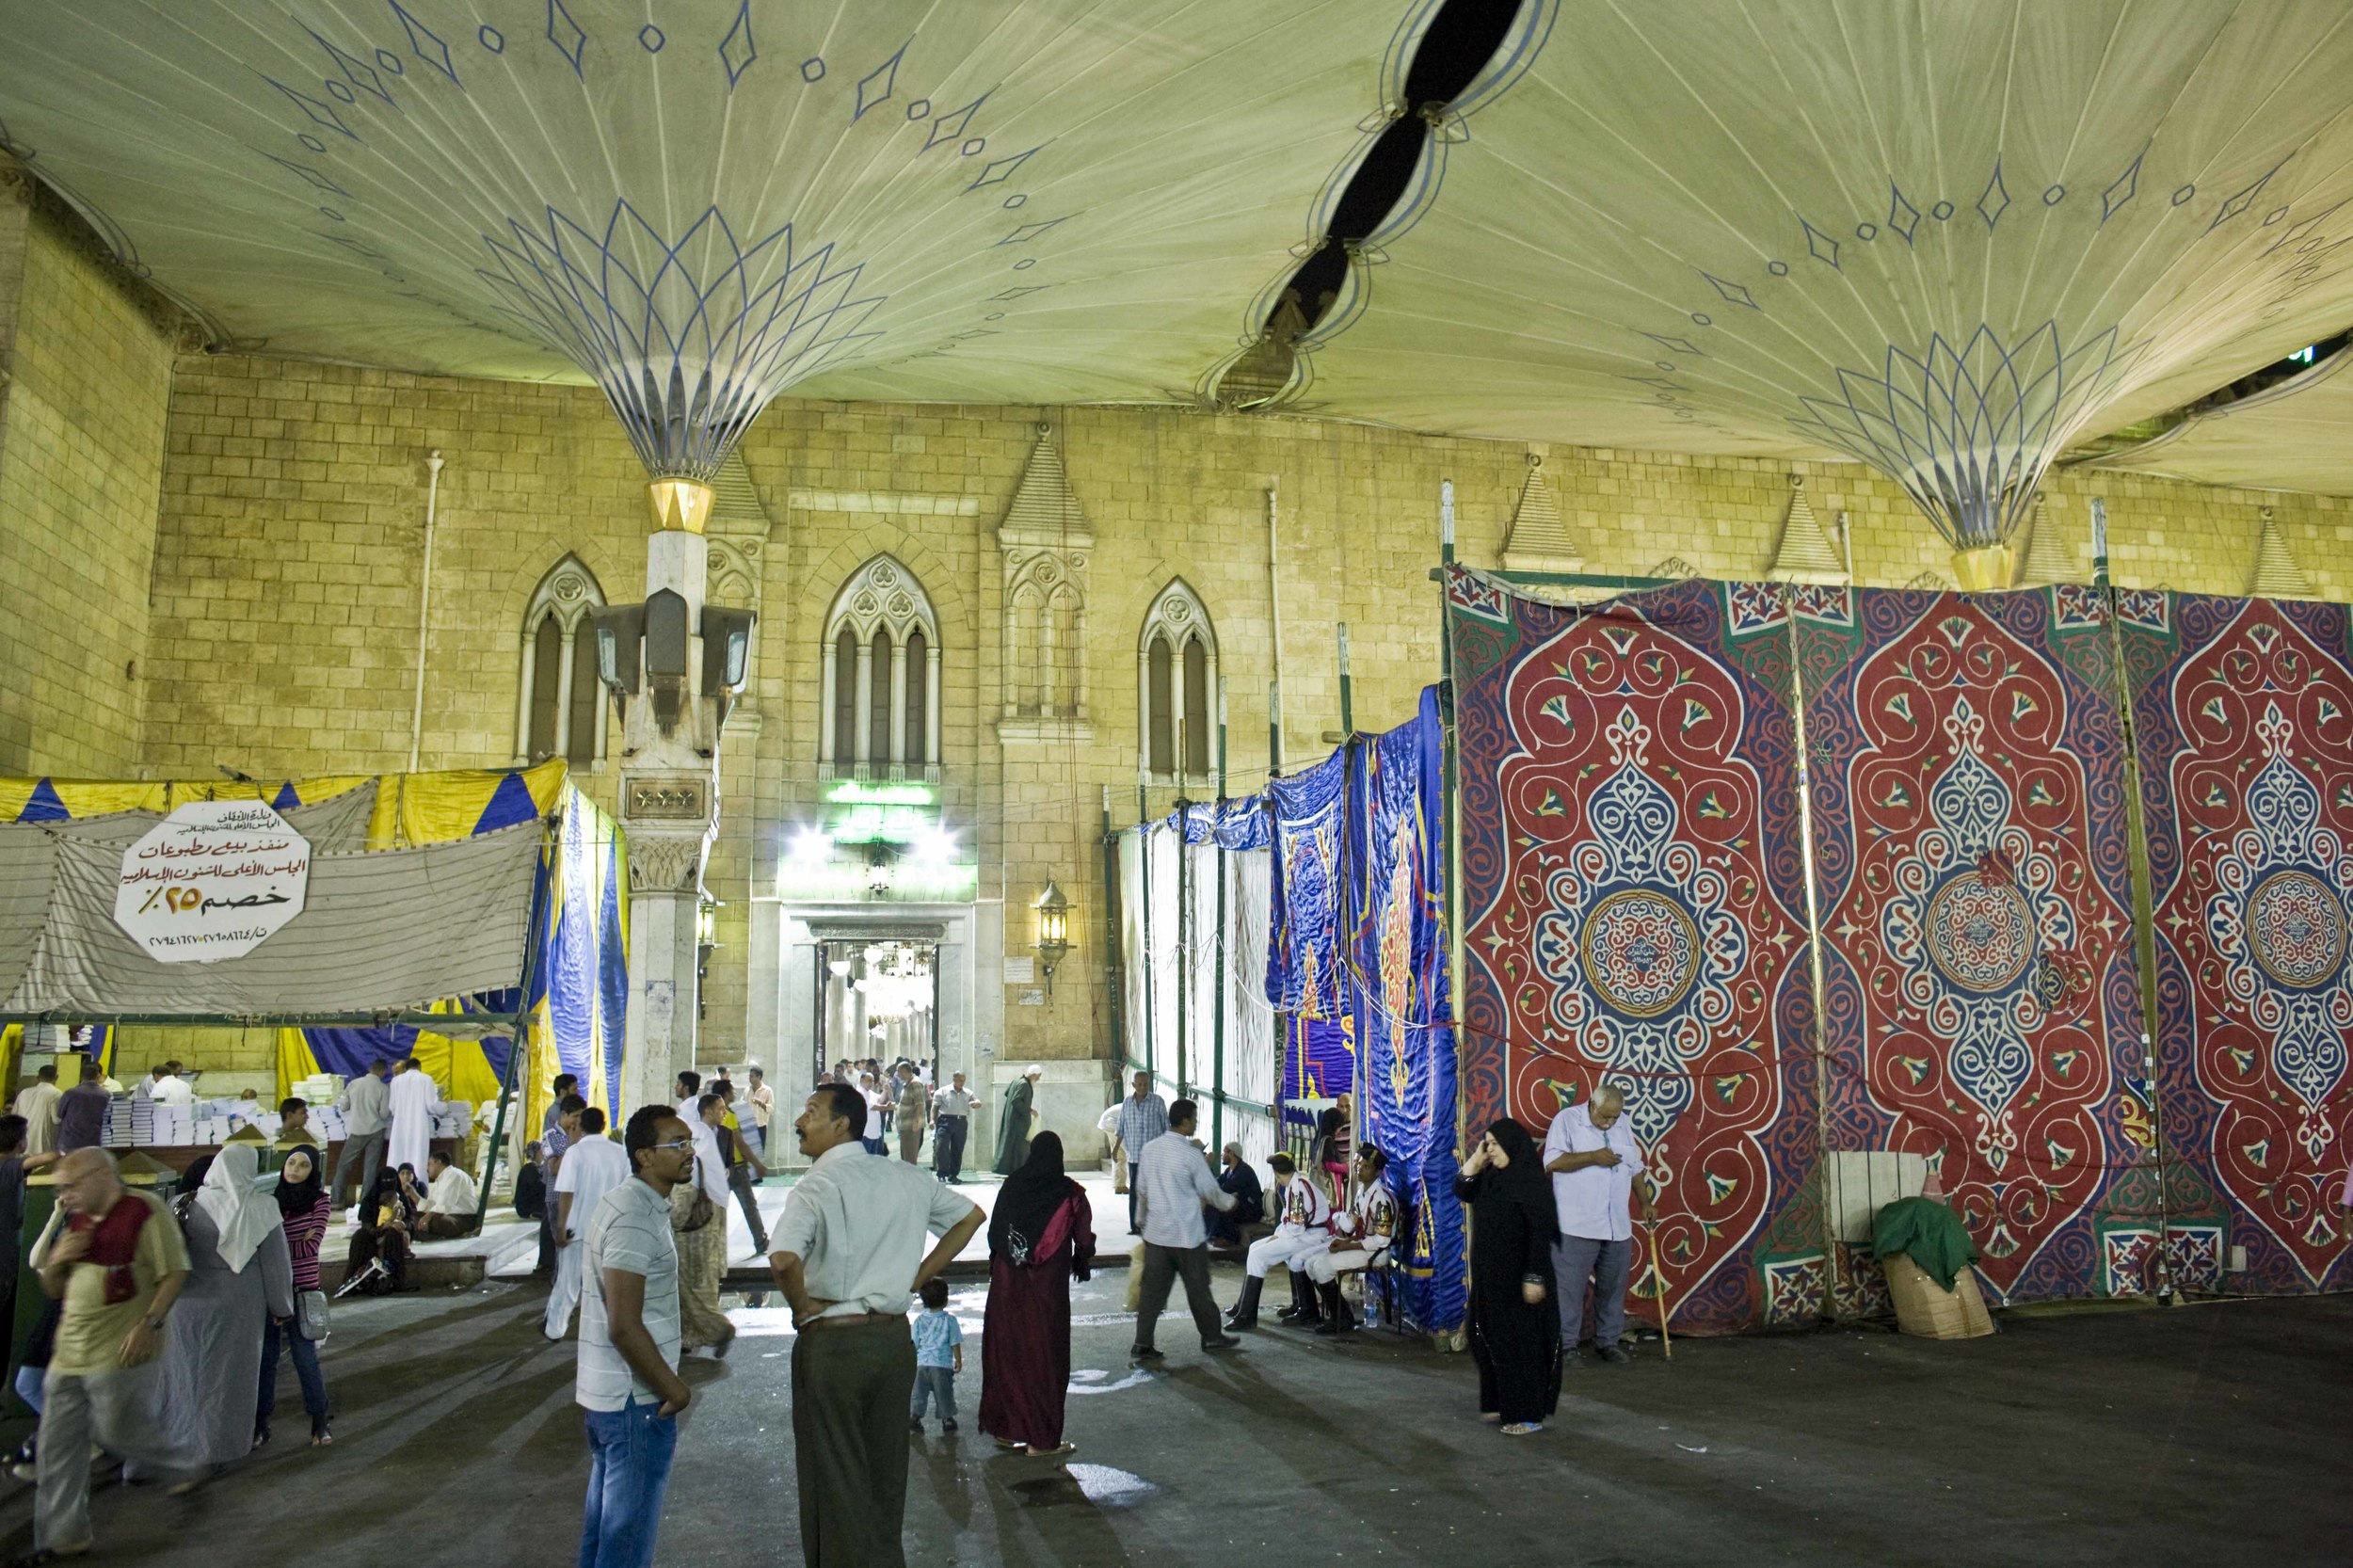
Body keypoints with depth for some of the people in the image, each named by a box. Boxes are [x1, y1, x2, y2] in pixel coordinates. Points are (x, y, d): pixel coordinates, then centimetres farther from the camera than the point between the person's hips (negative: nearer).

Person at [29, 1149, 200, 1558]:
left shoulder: (145, 1212, -11)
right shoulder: (75, 1222, 14)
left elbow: (175, 1272, -13)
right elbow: (52, 1290, 21)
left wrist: (150, 1323, -23)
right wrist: (57, 1261, 0)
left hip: (120, 1354, -8)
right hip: (69, 1353, 8)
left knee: (120, 1431, 0)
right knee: (58, 1444, 8)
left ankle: (181, 1473, 25)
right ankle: (63, 1536, 18)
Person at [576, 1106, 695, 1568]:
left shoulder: (624, 1202, 9)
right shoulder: (637, 1218, -23)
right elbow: (625, 1326, -26)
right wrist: (674, 1387, -17)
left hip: (603, 1393, 10)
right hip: (637, 1400, -10)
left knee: (606, 1521, 20)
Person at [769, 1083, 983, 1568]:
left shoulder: (816, 1185, -16)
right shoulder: (906, 1178, 4)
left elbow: (783, 1259, -32)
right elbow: (970, 1215, 16)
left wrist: (802, 1305, -12)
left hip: (832, 1342, -6)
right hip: (895, 1339, 6)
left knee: (836, 1479, 7)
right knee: (885, 1471, 20)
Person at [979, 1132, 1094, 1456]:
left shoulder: (1012, 1186, -2)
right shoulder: (1069, 1193, -10)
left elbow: (993, 1232, 4)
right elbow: (1084, 1239, -4)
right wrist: (1081, 1265, 16)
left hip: (1007, 1283, 3)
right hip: (1048, 1286, -3)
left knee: (1006, 1351, 15)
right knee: (1044, 1355, 6)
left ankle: (1005, 1429, 24)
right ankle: (1042, 1438, 11)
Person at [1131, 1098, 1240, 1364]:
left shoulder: (1149, 1149, 2)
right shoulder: (1190, 1154, -16)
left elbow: (1142, 1188, 11)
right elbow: (1211, 1192, -6)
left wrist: (1143, 1218, 24)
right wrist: (1229, 1202, 14)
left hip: (1156, 1233, 5)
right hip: (1187, 1234, -5)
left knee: (1152, 1289, 7)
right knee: (1198, 1288, 11)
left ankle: (1142, 1345, 5)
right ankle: (1212, 1336, 26)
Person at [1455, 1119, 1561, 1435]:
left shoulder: (1530, 1180, -17)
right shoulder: (1492, 1176, 8)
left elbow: (1541, 1230, -20)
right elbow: (1461, 1192, 13)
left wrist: (1535, 1277, -22)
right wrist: (1475, 1160, 1)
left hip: (1518, 1275, -9)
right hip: (1490, 1274, 9)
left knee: (1520, 1341, -2)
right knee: (1490, 1338, 14)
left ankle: (1529, 1414, 6)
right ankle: (1501, 1402, 25)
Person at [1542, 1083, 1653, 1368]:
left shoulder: (1624, 1124, 10)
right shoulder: (1567, 1119, -9)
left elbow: (1635, 1166, 19)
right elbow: (1552, 1162, -17)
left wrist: (1645, 1202, 12)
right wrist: (1593, 1157, -22)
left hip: (1617, 1225, 6)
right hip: (1576, 1224, -5)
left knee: (1613, 1286, 11)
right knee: (1569, 1286, -2)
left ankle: (1608, 1341, 23)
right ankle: (1566, 1344, 6)